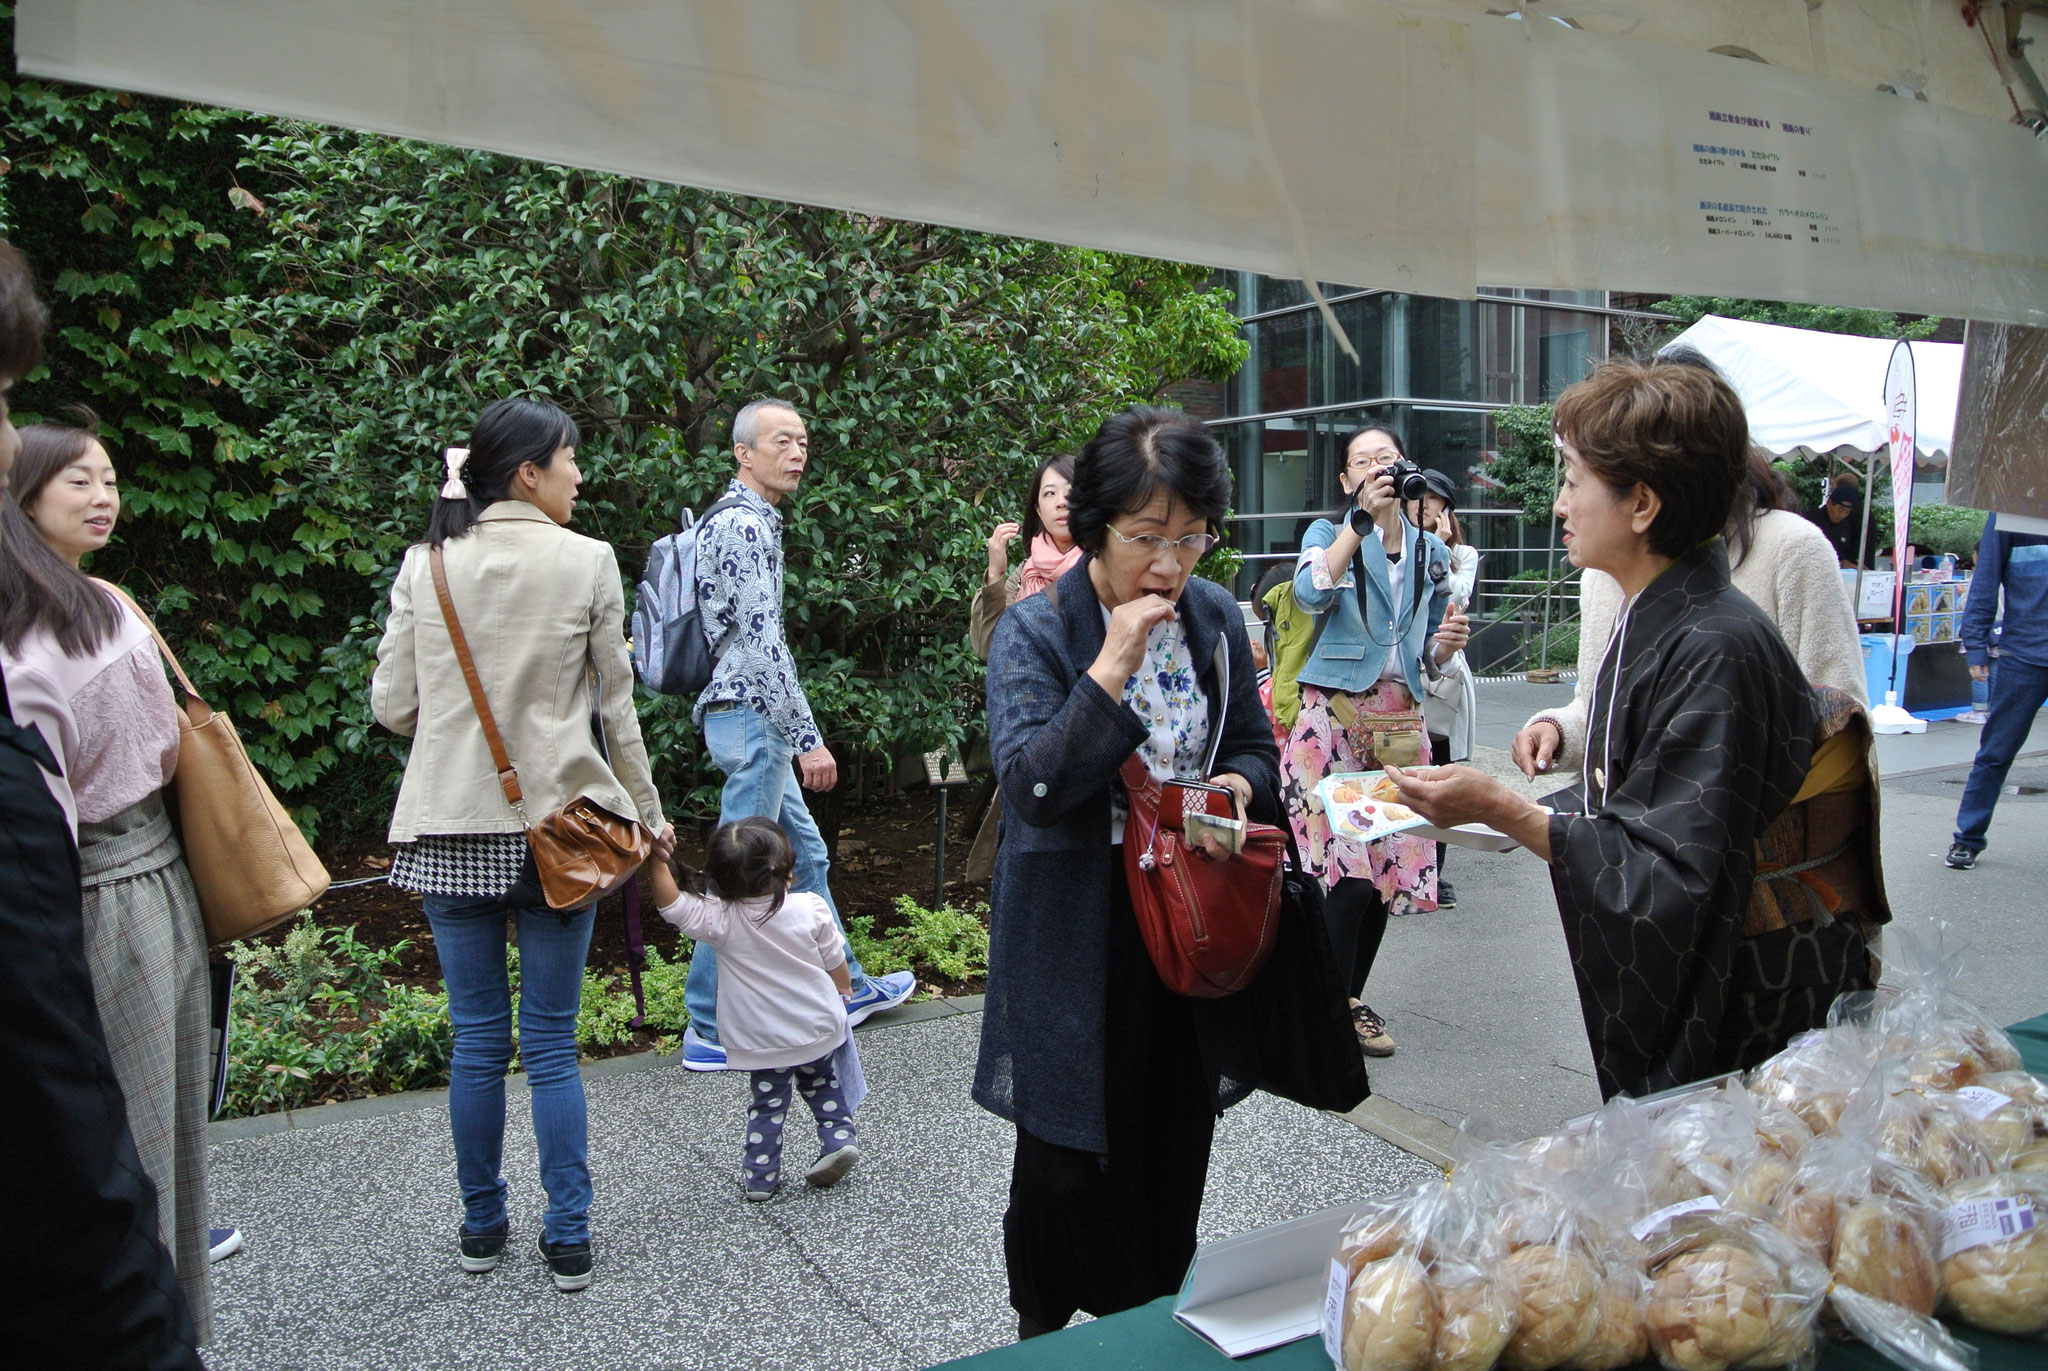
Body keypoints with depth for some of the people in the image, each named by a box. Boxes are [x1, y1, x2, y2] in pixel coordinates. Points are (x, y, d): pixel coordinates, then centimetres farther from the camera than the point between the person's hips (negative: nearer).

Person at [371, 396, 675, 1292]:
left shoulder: (424, 564, 1)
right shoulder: (587, 563, -6)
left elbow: (392, 705, 2)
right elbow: (617, 710, -2)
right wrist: (648, 812, 9)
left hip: (451, 829, 2)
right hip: (559, 824, -2)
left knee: (477, 1039, 13)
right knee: (552, 1043, 7)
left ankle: (482, 1227, 26)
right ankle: (569, 1239, 15)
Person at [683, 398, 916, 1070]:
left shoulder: (741, 520, 17)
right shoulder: (745, 525, -15)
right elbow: (764, 642, -22)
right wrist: (808, 738, -21)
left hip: (747, 719, 11)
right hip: (751, 718, -11)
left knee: (806, 854, 17)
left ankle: (846, 988, 29)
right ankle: (709, 1028, 5)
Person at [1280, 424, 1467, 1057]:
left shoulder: (1431, 551, 16)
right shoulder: (1329, 531, 4)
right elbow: (1311, 592, -19)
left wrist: (1447, 643, -2)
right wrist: (1361, 519, -19)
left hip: (1399, 718, 4)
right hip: (1334, 711, -4)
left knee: (1389, 863, 3)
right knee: (1346, 865, -13)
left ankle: (1350, 997, 19)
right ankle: (1340, 1004, 1)